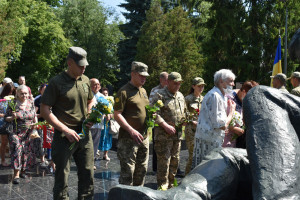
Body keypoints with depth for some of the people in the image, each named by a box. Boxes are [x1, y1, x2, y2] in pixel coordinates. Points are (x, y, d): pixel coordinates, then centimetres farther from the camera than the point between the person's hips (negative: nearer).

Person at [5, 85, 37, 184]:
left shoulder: (31, 103, 6)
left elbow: (35, 116, 17)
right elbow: (6, 118, 0)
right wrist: (13, 117, -20)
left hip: (28, 133, 4)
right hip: (15, 132, -4)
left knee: (25, 152, 7)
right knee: (17, 150, -15)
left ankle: (22, 171, 23)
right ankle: (16, 174, -13)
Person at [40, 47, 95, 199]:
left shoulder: (85, 80, 8)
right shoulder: (56, 82, -9)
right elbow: (44, 110, -11)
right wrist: (66, 130, -17)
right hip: (64, 136, -5)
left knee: (88, 175, 11)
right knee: (62, 177, 4)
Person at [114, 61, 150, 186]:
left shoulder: (143, 91, 16)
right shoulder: (124, 91, -10)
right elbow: (117, 115, -15)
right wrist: (132, 131, -24)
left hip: (144, 137, 8)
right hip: (128, 138, -8)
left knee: (142, 170, 16)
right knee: (127, 171, -5)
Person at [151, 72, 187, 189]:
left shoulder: (180, 96, 16)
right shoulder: (160, 95, -8)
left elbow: (184, 112, 27)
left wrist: (184, 120, 6)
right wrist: (166, 126, -21)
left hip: (177, 134, 7)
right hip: (164, 135, -7)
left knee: (175, 161, 14)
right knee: (164, 161, -6)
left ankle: (170, 185, 27)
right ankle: (162, 187, 4)